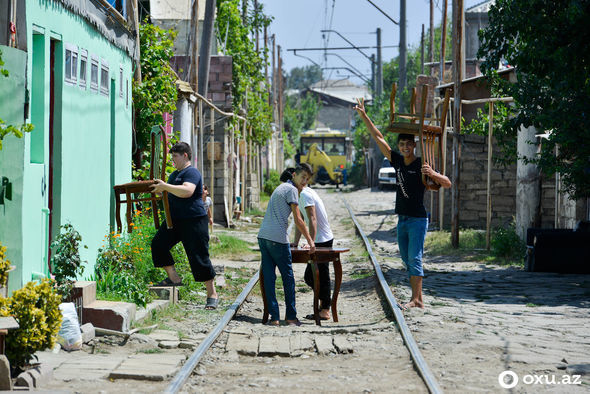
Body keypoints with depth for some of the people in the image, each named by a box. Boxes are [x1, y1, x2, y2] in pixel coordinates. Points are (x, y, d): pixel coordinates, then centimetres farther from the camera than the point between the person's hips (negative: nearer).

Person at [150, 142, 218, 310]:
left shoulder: (192, 173, -11)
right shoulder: (175, 174, 19)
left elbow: (187, 191, -31)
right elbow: (170, 193, 35)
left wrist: (165, 186, -29)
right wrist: (158, 189, 19)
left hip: (193, 221, -9)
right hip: (174, 220, 9)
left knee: (199, 257, -7)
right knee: (158, 244, -7)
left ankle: (212, 295, 1)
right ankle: (174, 278, 3)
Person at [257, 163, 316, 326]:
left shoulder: (280, 187, 23)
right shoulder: (292, 190, -5)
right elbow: (298, 220, -8)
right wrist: (310, 241, 0)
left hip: (263, 235, 8)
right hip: (277, 238, -8)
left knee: (269, 277, 4)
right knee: (288, 277, 2)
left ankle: (274, 316, 3)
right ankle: (291, 316, 7)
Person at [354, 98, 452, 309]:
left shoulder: (421, 165, -9)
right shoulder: (398, 161, 9)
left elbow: (447, 183, -13)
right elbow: (379, 138, 13)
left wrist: (432, 174, -31)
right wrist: (364, 116, 13)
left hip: (418, 219, -7)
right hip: (402, 219, 7)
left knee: (414, 259, -12)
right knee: (407, 260, 7)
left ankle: (416, 299, -14)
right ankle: (416, 298, 11)